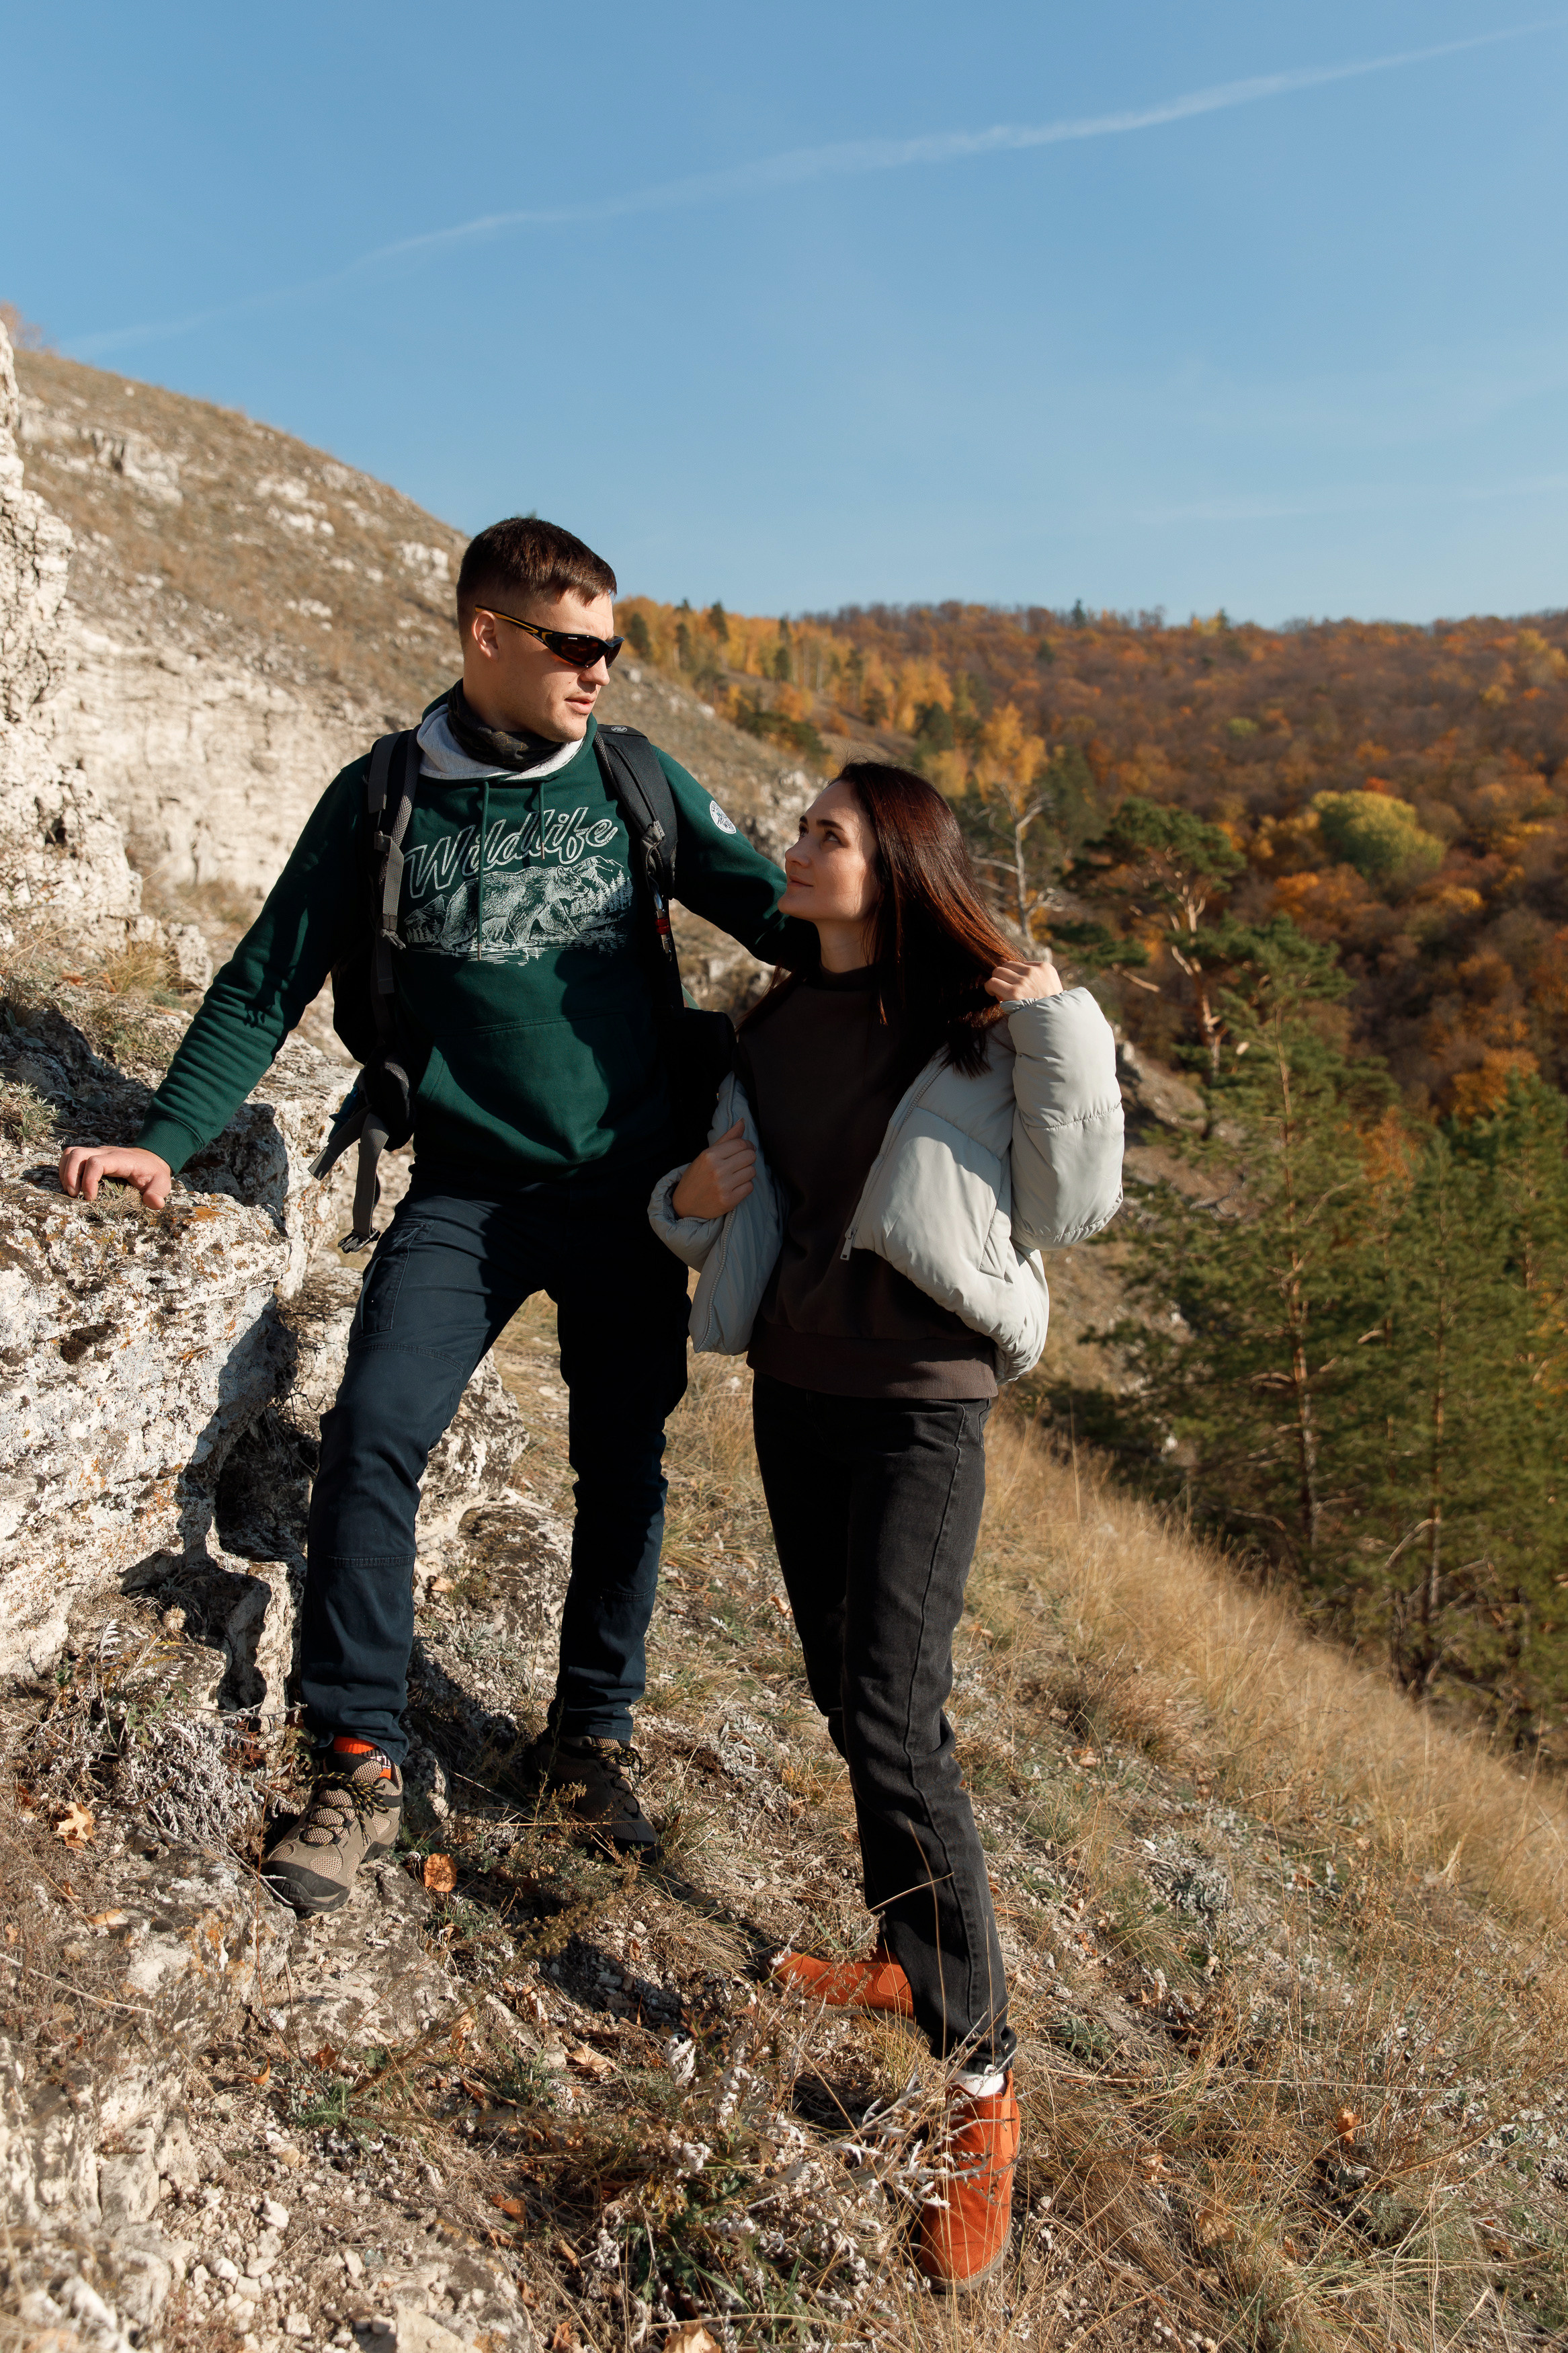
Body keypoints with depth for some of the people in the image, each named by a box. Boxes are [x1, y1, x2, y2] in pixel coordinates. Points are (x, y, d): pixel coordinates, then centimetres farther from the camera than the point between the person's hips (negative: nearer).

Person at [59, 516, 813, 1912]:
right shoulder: (383, 799, 0)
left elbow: (774, 908, 5)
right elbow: (269, 984, 2)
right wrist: (166, 1141, -8)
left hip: (628, 1184, 2)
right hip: (469, 1192, -1)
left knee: (624, 1465, 8)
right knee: (374, 1432, -16)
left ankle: (592, 1733, 28)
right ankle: (361, 1760, 2)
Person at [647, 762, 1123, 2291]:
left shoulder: (975, 1028, -9)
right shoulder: (776, 1026, 10)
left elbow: (1075, 1207, -13)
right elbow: (736, 1225, 19)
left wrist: (1057, 1031, -19)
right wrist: (693, 1200, -3)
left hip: (919, 1400, -7)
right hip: (791, 1384, 7)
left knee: (890, 1720, -11)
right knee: (844, 1692, 16)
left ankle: (980, 2068, 3)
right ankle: (910, 1954, 36)